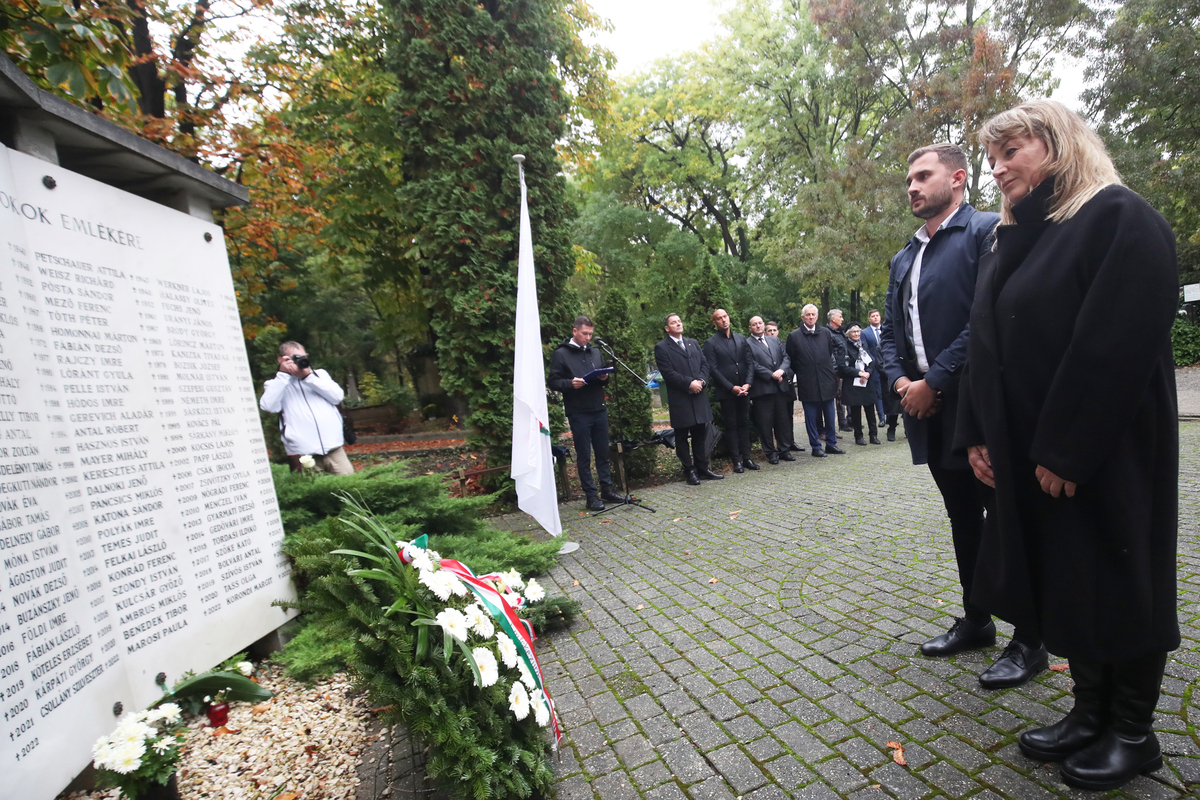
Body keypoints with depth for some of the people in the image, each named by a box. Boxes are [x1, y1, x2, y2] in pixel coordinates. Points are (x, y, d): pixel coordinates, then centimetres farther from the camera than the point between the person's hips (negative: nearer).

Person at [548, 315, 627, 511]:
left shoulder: (596, 352, 13)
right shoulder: (560, 354, -3)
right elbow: (554, 382, -5)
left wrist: (604, 378, -3)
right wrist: (570, 383, -23)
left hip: (599, 410, 5)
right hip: (578, 413, -5)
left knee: (603, 452, 11)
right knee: (584, 455, 3)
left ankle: (607, 490, 22)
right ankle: (591, 495, 10)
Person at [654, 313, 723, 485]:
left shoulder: (693, 343, 17)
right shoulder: (661, 348, -2)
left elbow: (704, 364, 11)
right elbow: (668, 373, -11)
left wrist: (701, 380, -8)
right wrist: (689, 383, -16)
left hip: (699, 396, 5)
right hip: (679, 399, -5)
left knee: (700, 434, 10)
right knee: (682, 437, 3)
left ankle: (702, 468, 20)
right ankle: (689, 470, 12)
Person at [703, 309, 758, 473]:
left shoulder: (741, 339, 10)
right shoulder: (711, 343, -3)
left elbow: (749, 363, 7)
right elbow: (713, 369, -8)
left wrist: (748, 383, -8)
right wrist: (731, 387, -13)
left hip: (744, 389, 4)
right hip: (726, 391, -4)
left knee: (744, 423, 8)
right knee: (731, 425, 3)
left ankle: (746, 458, 14)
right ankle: (736, 461, 8)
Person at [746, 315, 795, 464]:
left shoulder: (775, 340, 16)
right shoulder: (747, 344, -3)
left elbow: (786, 357, 9)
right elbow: (753, 365, -11)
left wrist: (781, 370, -11)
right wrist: (772, 375, -14)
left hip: (781, 386, 5)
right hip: (762, 389, -5)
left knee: (782, 420, 11)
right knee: (765, 422, 1)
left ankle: (783, 450, 22)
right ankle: (770, 453, 13)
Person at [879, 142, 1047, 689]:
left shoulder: (987, 230, -6)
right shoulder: (903, 258, 17)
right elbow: (890, 330, 16)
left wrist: (933, 383, -18)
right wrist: (900, 381, -2)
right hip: (928, 409, 7)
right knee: (963, 519, 17)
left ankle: (1030, 641, 18)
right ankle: (976, 620, 31)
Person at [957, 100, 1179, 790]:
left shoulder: (1121, 219, -10)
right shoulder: (1014, 239, 13)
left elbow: (1117, 344, -19)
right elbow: (989, 345, 10)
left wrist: (1065, 450, -20)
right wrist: (979, 436, 4)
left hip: (1104, 454, -7)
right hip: (1027, 454, 7)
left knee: (1114, 581, 7)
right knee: (1058, 580, 14)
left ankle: (1134, 733, 26)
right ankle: (1091, 713, 31)